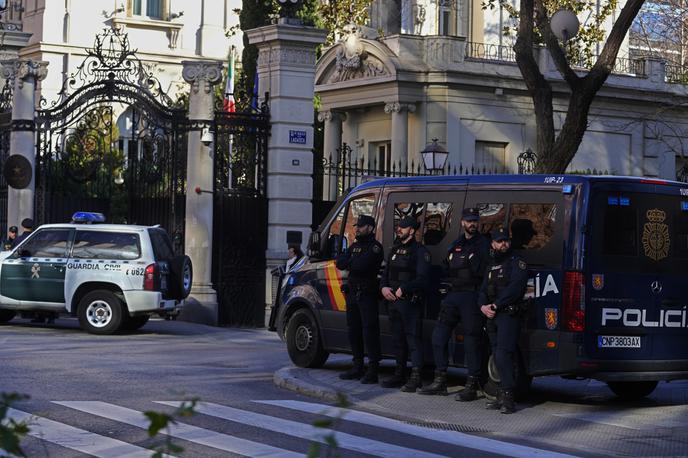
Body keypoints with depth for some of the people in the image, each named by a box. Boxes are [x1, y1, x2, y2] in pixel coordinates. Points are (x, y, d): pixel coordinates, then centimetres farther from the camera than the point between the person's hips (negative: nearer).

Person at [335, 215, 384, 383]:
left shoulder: (375, 247, -8)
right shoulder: (355, 246, 18)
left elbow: (361, 265, -22)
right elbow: (340, 262, 6)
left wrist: (347, 263, -4)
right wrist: (353, 264, -12)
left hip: (367, 295, -8)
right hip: (352, 293, 8)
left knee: (369, 331, -9)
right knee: (353, 331, 12)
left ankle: (373, 370, -8)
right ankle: (358, 367, 20)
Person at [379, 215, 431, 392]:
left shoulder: (419, 251, -6)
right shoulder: (394, 250, 18)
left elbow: (422, 279, -15)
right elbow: (386, 273, 21)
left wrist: (403, 289, -19)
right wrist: (384, 288, 1)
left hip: (411, 302, -8)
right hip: (393, 300, 8)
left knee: (413, 338, -9)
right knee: (397, 339, 13)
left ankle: (415, 378, -10)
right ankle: (400, 375, 22)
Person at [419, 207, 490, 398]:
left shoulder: (482, 243, -1)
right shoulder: (456, 244, 20)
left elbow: (483, 271, -11)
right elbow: (446, 269, 19)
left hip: (472, 295, -7)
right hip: (453, 294, 7)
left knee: (471, 340, -6)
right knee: (439, 336, 5)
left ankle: (473, 386, -1)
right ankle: (440, 382, 13)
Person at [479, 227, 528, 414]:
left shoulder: (517, 262, -1)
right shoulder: (491, 266, 23)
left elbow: (514, 288, -14)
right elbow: (483, 291, 20)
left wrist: (495, 305, -15)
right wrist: (483, 306, -2)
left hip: (508, 315, -8)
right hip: (492, 316, 8)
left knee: (503, 356, -17)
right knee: (498, 357, 7)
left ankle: (508, 397, -19)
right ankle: (503, 395, 10)